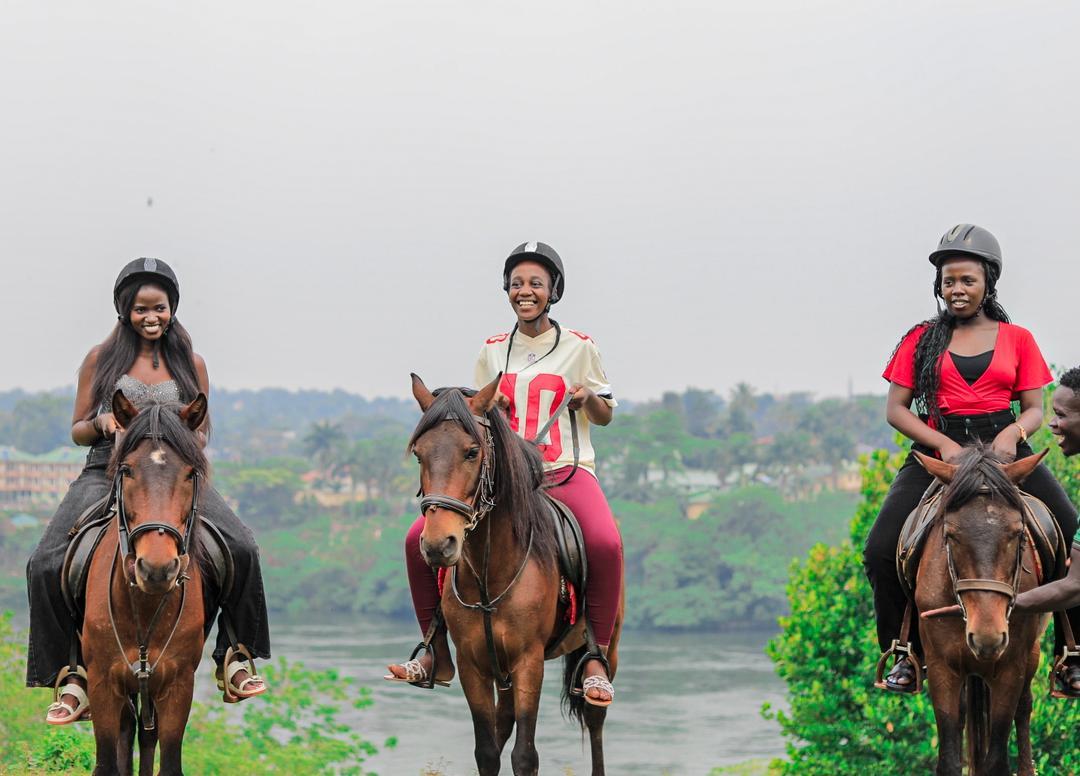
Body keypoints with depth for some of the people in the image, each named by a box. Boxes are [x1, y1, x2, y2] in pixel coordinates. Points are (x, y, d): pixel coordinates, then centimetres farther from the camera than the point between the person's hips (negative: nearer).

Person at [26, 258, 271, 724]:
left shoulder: (190, 364, 13)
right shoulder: (101, 360, 10)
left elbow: (203, 432, 17)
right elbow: (78, 432, 13)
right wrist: (103, 423, -11)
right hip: (106, 472, -1)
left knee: (241, 549, -26)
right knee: (47, 565, -26)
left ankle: (234, 658, -11)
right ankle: (72, 675, -15)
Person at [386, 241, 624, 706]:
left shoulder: (579, 348, 5)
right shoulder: (493, 351, 12)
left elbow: (604, 416, 12)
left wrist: (588, 399, -11)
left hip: (567, 472, -3)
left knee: (606, 544, -36)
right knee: (419, 538, -15)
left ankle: (595, 658, -22)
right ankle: (438, 655, -2)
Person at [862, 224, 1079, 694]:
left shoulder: (1017, 340, 11)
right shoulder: (922, 339, 9)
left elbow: (1034, 409, 8)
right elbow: (896, 409, 3)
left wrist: (1013, 433, -16)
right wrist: (945, 444, -13)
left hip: (1005, 449, 0)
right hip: (937, 451, 0)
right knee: (880, 551, -18)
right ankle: (907, 651, 1)